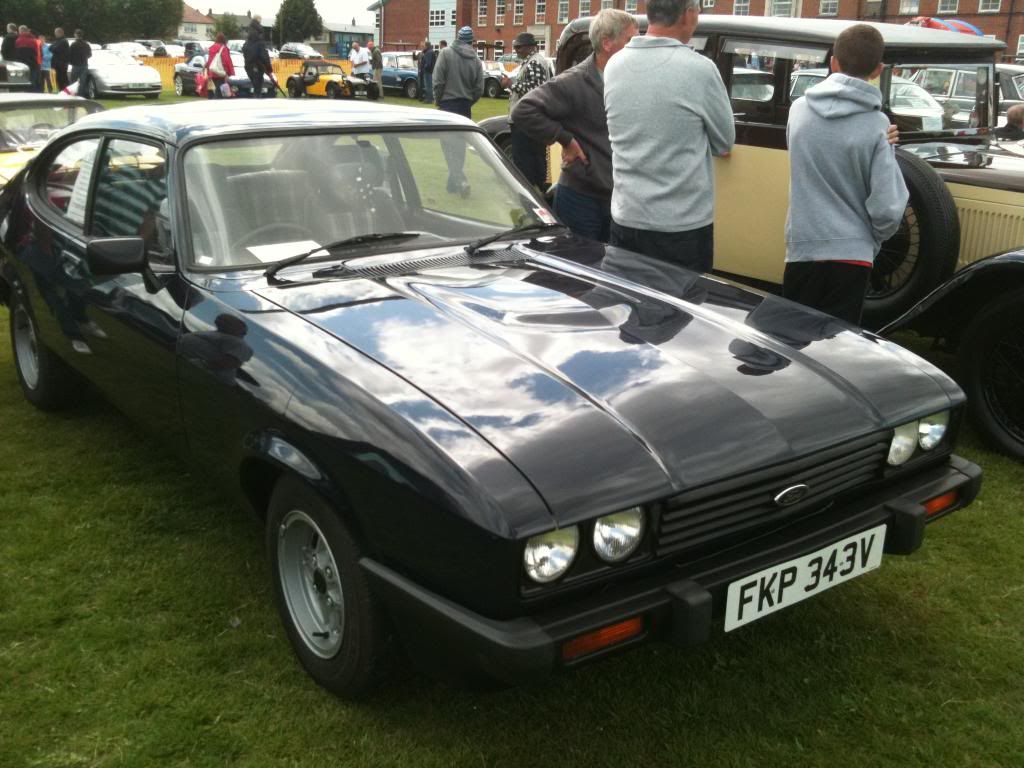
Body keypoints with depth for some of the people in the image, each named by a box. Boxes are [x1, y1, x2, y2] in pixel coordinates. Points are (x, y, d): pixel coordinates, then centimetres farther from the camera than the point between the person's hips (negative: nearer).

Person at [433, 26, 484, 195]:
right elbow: (479, 89, 0)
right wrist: (468, 103, 14)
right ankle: (454, 182, 21)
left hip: (448, 104, -4)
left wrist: (438, 100, 2)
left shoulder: (446, 53, -7)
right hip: (465, 107, 4)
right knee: (459, 143, 13)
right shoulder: (475, 60, 3)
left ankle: (459, 180, -21)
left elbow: (438, 81, -12)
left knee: (448, 143, -5)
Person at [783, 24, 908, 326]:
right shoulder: (876, 125, -11)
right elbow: (887, 208, -13)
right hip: (849, 255, -3)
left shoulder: (799, 109, -1)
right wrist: (874, 238, 7)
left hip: (800, 249, 3)